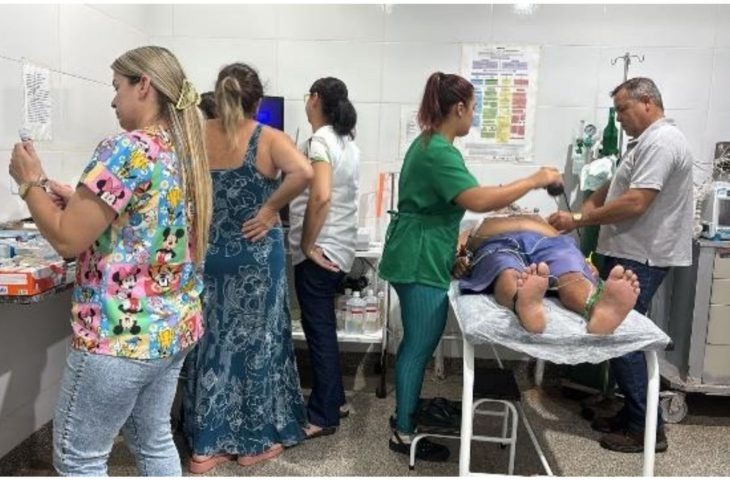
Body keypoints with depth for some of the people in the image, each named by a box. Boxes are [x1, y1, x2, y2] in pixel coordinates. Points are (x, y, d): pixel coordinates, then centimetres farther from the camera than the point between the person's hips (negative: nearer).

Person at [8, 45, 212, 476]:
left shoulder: (127, 150, -18)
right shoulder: (185, 151, 8)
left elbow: (67, 239, -17)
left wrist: (31, 182, -2)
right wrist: (80, 201, 13)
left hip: (120, 335, -8)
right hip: (176, 327, 9)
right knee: (154, 441, 22)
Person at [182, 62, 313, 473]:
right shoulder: (269, 139, -8)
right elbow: (303, 172, -26)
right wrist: (270, 208, -15)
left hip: (208, 251, 4)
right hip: (256, 254, -3)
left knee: (211, 342, 13)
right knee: (255, 342, 9)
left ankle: (207, 444, 21)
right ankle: (254, 440, 21)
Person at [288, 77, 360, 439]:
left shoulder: (321, 141, -15)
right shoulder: (346, 141, 13)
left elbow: (321, 196, -28)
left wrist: (307, 244, -18)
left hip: (320, 250, -9)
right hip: (339, 247, 9)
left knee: (318, 329, -1)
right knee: (323, 326, 18)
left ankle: (323, 416, 10)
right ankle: (333, 399, 30)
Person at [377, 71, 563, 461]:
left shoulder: (428, 143, 13)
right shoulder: (439, 152, -20)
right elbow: (479, 200, -32)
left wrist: (453, 240, 24)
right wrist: (536, 180, -23)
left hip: (417, 256, 11)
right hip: (422, 261, -11)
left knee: (415, 341, 20)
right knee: (420, 345, 0)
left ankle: (406, 411, 34)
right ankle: (404, 433, 13)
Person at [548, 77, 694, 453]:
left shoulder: (661, 141, -15)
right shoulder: (649, 141, 19)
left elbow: (634, 203, -24)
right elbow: (615, 187, 19)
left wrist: (578, 220, -17)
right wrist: (586, 208, 0)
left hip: (640, 258, -10)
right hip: (632, 253, 10)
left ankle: (647, 428, 5)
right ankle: (632, 413, 23)